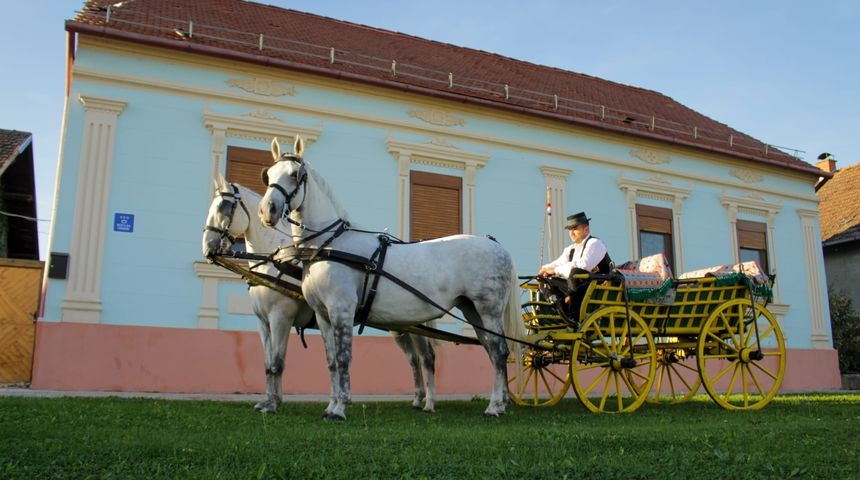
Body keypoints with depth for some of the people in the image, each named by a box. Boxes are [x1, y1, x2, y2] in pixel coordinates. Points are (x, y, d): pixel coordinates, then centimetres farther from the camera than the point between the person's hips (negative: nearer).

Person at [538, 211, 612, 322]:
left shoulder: (594, 243, -8)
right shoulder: (571, 249, 18)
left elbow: (583, 265, -25)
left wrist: (556, 270, -24)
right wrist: (545, 270, -16)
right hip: (581, 288, 8)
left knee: (575, 272, -32)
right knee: (550, 280, -2)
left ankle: (575, 317, -26)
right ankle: (568, 317, -9)